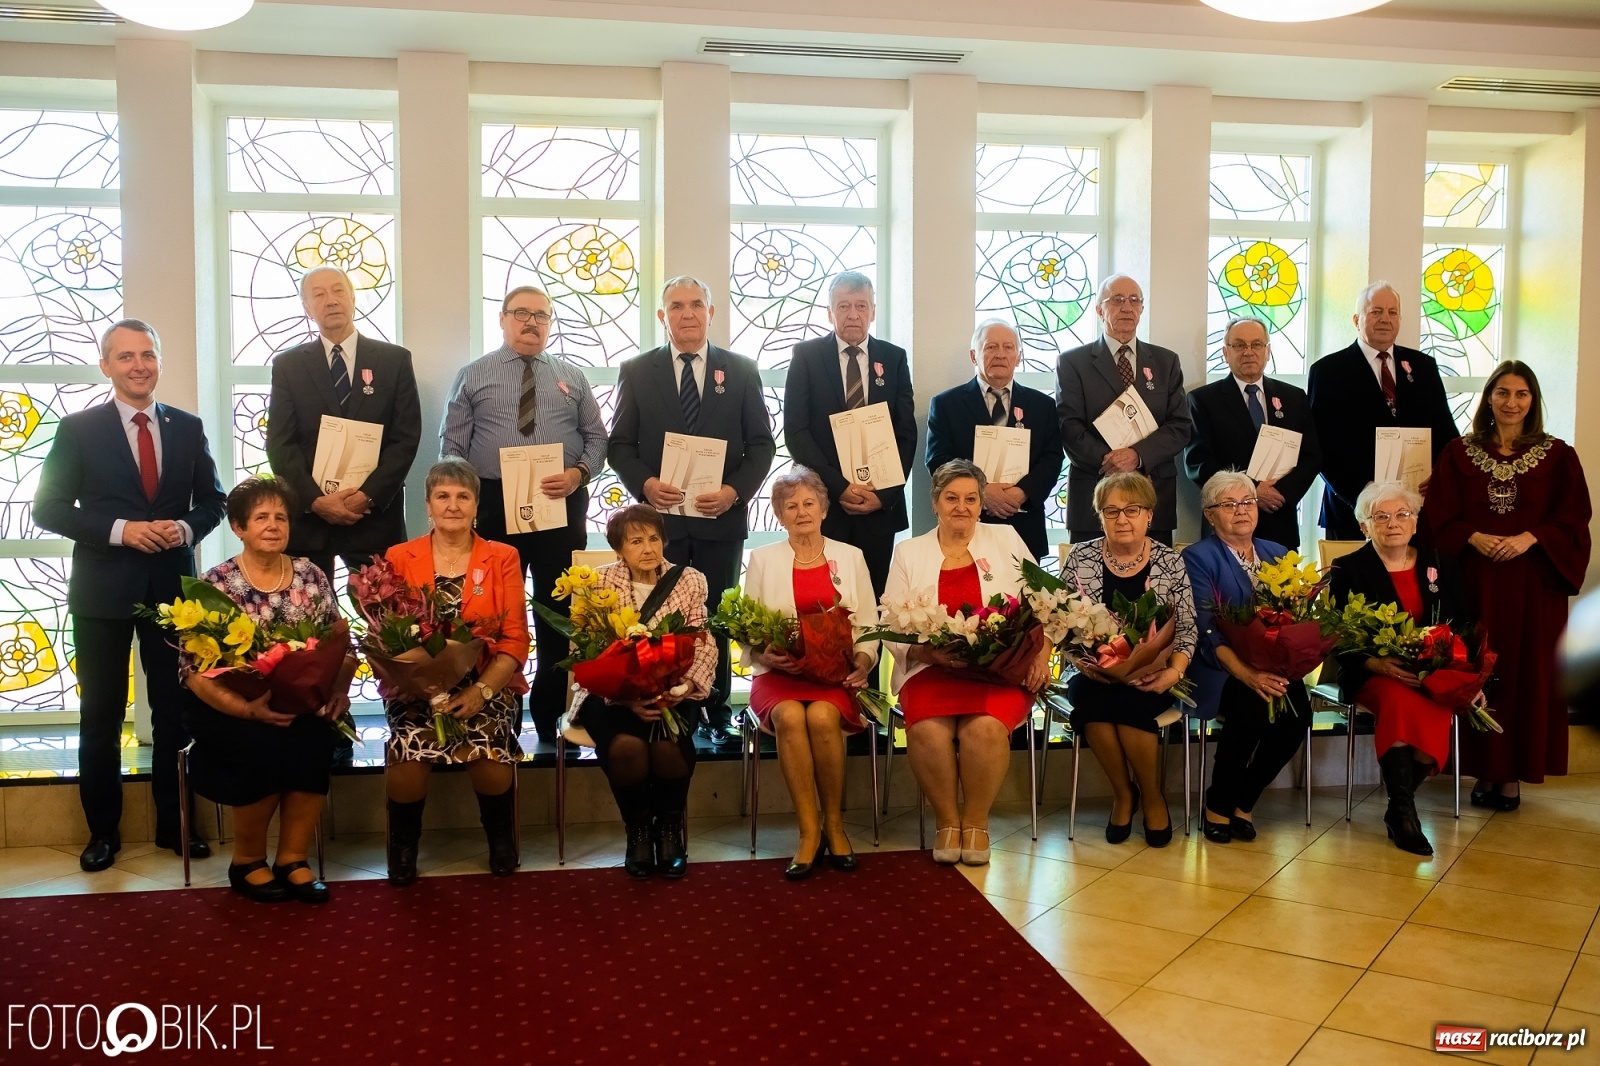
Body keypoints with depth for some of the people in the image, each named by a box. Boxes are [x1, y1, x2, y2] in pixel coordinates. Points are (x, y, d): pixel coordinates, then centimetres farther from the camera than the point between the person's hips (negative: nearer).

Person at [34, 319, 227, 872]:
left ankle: (173, 823, 22)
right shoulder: (78, 428, -2)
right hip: (103, 590, -2)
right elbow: (48, 507, -5)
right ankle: (103, 830, 21)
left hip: (172, 588, 2)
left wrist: (186, 528, -12)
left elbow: (212, 499, 9)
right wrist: (120, 529, -18)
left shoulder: (188, 427, 5)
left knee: (175, 709, 9)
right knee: (101, 714, 7)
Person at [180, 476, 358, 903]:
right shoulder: (215, 585, -4)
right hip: (232, 708, -2)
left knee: (314, 740, -28)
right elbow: (195, 669, -11)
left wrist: (339, 689, -15)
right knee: (260, 745, -30)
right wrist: (248, 709, -26)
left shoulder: (311, 576, 6)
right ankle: (247, 861, -5)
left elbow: (341, 645, 7)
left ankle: (293, 858, -11)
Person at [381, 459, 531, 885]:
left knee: (486, 751, -29)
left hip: (486, 686, 0)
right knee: (408, 749, -29)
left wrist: (480, 691, -15)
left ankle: (501, 840, 1)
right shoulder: (398, 559, 8)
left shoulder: (502, 558, 6)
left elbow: (515, 641, -1)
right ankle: (404, 846, -1)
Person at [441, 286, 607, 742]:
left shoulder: (572, 376, 12)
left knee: (560, 612, 4)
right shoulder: (473, 375, 7)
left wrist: (578, 473, -9)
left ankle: (551, 714, 15)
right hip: (495, 505, -1)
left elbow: (596, 437, 10)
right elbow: (452, 444, 5)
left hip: (562, 506, 1)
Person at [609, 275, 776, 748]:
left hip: (721, 517, 0)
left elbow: (761, 444, 6)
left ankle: (716, 713, 15)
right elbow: (619, 445, 6)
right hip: (659, 515, 0)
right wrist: (644, 484, -12)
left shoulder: (741, 370, 7)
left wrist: (735, 491, -9)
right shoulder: (636, 372, 7)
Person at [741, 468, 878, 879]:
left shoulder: (850, 556, 14)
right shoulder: (762, 559, 12)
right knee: (789, 716, -34)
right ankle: (809, 830, -24)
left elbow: (869, 626, 10)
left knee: (822, 716, -33)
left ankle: (835, 824, -14)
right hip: (780, 673, 0)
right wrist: (766, 655, -13)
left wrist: (863, 662, -9)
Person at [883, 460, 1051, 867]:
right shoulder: (908, 552, 11)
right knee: (928, 730, -30)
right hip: (930, 669, 1)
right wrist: (926, 652, -14)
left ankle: (977, 822, -8)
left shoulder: (1006, 540, 11)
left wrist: (1042, 656, -3)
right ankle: (947, 821, -7)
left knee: (985, 726, -31)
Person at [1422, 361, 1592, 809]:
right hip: (1475, 580, 0)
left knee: (1526, 672, 1)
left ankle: (1513, 774, 9)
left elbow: (1573, 519, 0)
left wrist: (1529, 538, -15)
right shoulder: (1459, 452, 6)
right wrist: (1473, 537, -14)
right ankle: (1485, 771, 11)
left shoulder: (1557, 456, 5)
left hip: (1533, 583, 0)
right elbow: (1439, 515, 2)